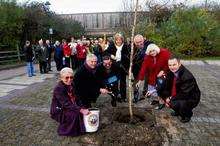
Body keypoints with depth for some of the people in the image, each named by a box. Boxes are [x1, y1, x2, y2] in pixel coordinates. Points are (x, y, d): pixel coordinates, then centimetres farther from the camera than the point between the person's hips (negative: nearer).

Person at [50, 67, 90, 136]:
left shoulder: (71, 85, 0)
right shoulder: (58, 88, -25)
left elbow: (76, 99, 1)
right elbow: (66, 104, -31)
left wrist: (83, 108, -14)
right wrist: (80, 110, -38)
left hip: (69, 108, 8)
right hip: (58, 111, -7)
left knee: (81, 111, -8)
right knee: (75, 114, -28)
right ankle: (64, 130, -5)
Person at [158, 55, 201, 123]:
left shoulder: (187, 76, -28)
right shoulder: (170, 73, -6)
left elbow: (184, 94, -30)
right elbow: (167, 87, 0)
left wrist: (171, 99, -23)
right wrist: (167, 98, -15)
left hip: (191, 99, -7)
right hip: (177, 96, 8)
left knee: (175, 103, -35)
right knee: (161, 91, -3)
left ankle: (188, 114, 4)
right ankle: (178, 111, 15)